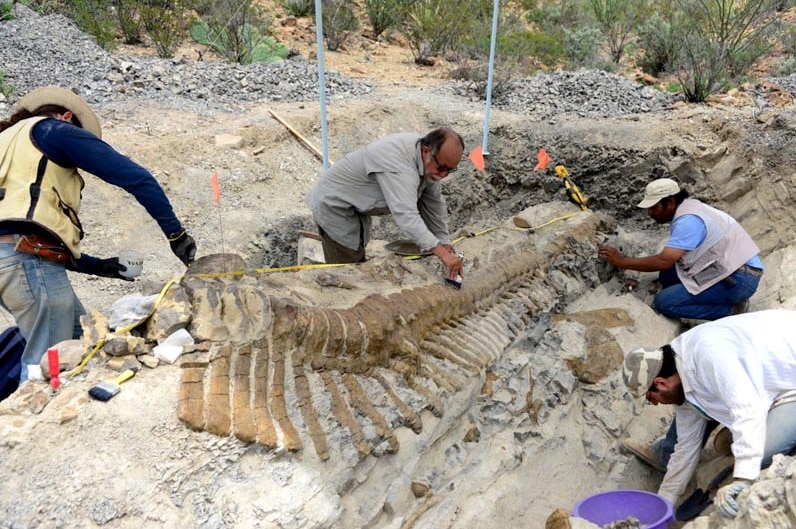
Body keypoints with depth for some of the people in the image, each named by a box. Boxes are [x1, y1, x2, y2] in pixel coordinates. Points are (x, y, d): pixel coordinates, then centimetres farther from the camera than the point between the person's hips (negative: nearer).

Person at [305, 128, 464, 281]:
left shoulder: (430, 161, -7)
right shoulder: (399, 166, -37)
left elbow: (434, 203, 3)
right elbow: (406, 215, -48)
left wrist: (444, 242, -2)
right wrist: (442, 253, -54)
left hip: (353, 207, 10)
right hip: (333, 205, -9)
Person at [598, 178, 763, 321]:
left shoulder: (689, 220, -20)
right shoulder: (687, 208, 10)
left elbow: (664, 261, -26)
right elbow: (668, 257, 14)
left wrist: (622, 261, -18)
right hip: (727, 268, 10)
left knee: (664, 302, -15)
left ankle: (731, 309, -5)